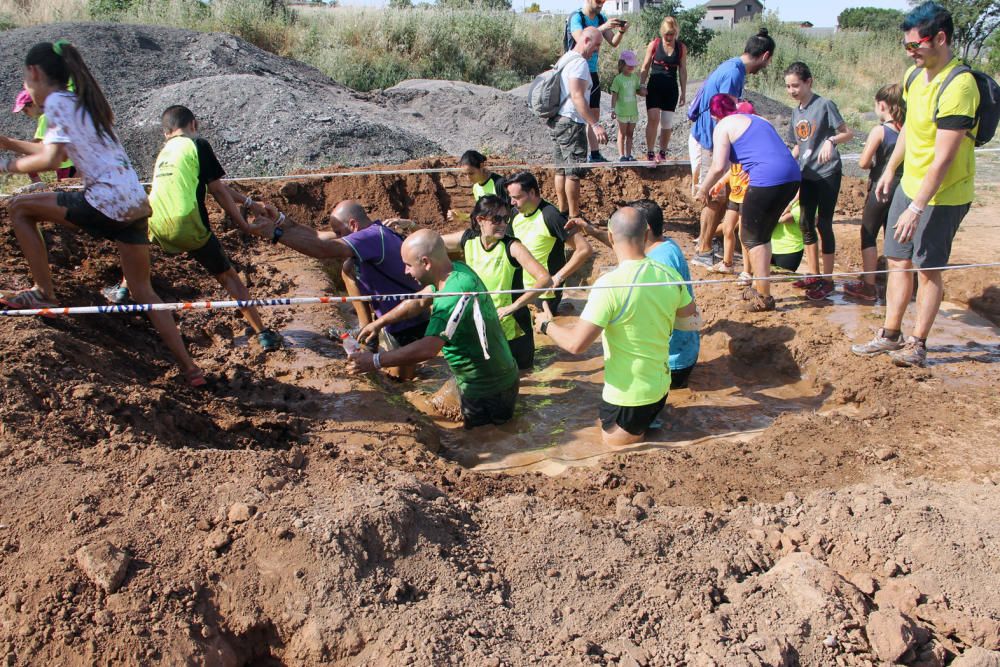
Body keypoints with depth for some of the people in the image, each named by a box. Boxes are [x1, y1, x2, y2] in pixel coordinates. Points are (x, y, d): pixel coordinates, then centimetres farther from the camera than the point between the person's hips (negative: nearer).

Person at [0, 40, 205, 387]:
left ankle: (44, 293, 9)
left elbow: (51, 160, -12)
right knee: (143, 291, 14)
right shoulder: (83, 102, 24)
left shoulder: (56, 101, -2)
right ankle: (189, 368, 13)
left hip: (107, 203, -8)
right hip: (137, 206, 9)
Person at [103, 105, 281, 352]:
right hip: (188, 227, -5)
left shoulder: (164, 152, 25)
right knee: (228, 277, 8)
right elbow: (218, 190, 1)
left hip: (156, 226, 5)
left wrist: (250, 203, 28)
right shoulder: (198, 145, 5)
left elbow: (213, 185, 26)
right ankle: (263, 334, 5)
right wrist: (244, 225, 10)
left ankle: (123, 290, 42)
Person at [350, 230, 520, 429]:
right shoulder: (457, 270, -3)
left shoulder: (456, 295, -32)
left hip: (488, 394, -9)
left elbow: (428, 348, -39)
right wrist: (378, 323, 14)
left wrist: (375, 361, -32)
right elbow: (418, 301, 13)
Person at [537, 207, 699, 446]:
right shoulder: (669, 275, -7)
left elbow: (576, 344, -26)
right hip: (661, 387, 7)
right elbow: (692, 321, 9)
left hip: (627, 395, -7)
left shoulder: (609, 285, -26)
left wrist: (547, 324, -7)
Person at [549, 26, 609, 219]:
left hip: (557, 121, 10)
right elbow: (577, 97, -24)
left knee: (562, 169, 14)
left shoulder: (565, 58, 17)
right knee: (575, 171, -6)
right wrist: (595, 125, -27)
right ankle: (574, 217, -3)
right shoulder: (579, 62, -14)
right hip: (571, 123, -10)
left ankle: (563, 211, 21)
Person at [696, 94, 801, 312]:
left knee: (752, 237, 7)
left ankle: (764, 297, 8)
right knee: (762, 235, 22)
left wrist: (703, 188, 11)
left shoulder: (724, 126, 4)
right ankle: (759, 286, 31)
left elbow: (718, 167, -7)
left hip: (767, 179, -8)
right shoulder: (757, 119, 27)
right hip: (792, 175, 8)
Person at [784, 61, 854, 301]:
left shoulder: (824, 105, -9)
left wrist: (831, 140, -28)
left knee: (824, 224, -5)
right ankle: (813, 275, 21)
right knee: (806, 223, 10)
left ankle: (827, 281, 3)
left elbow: (848, 133, -10)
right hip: (806, 175, 7)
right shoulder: (796, 112, 11)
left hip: (827, 173, -7)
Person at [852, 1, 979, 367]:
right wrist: (890, 170, 20)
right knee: (898, 259, 11)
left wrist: (917, 207, -26)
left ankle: (917, 344, 14)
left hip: (942, 194, -8)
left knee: (928, 268, 2)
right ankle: (890, 335, 22)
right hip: (909, 183, 8)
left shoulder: (957, 87, -25)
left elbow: (943, 159, -26)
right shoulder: (914, 75, 1)